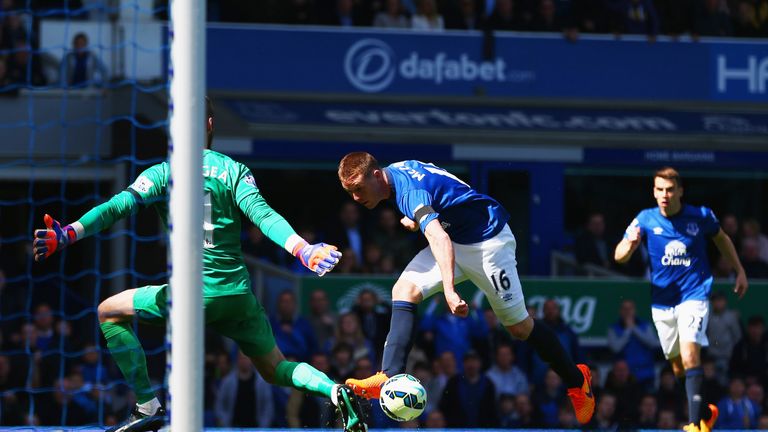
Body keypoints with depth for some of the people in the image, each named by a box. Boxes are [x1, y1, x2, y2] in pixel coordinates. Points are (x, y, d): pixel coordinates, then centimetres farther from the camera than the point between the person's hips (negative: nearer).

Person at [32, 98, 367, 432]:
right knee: (274, 370, 20)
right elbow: (263, 216, -11)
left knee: (110, 312, 18)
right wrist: (303, 250, -19)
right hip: (237, 297, 3)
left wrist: (68, 234, -18)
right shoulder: (235, 171, 4)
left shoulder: (161, 173, 1)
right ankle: (334, 390, -10)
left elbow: (117, 207, -11)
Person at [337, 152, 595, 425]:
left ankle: (577, 380, 21)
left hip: (487, 240, -9)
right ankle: (390, 378, -21)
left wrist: (449, 290, -58)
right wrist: (415, 220, 4)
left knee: (519, 326, 0)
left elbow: (439, 238, -46)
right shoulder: (395, 170, -1)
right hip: (455, 239, 9)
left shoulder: (411, 192, -31)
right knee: (404, 290, -12)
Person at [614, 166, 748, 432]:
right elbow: (619, 256, -10)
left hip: (694, 296, -3)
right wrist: (630, 244, -33)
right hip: (662, 302, 3)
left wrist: (739, 271, 20)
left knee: (690, 355, -22)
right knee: (677, 366, 10)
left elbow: (721, 239, 17)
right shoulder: (646, 220, -4)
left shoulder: (701, 217, -5)